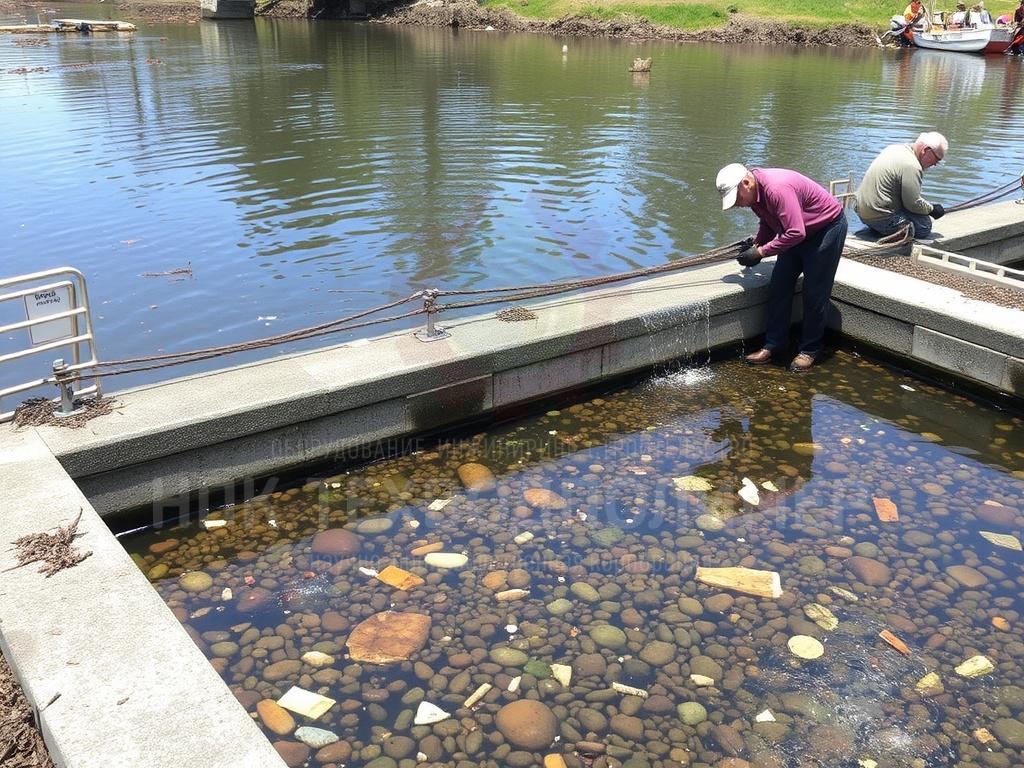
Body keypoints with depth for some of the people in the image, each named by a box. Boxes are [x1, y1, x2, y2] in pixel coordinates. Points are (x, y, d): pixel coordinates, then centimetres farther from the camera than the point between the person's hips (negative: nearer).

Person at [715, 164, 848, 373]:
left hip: (828, 228, -9)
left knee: (815, 293, -4)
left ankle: (810, 350, 7)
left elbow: (796, 233, -35)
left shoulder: (777, 189, -35)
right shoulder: (754, 192, -5)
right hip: (796, 230, 9)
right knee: (779, 286, 3)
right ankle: (773, 344, 9)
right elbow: (769, 223, 11)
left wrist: (761, 252, -30)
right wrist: (756, 243, -6)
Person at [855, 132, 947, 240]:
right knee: (925, 224, -5)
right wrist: (932, 209, 2)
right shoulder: (911, 166, -19)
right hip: (880, 218, -10)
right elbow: (913, 204, -16)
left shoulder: (894, 148, 11)